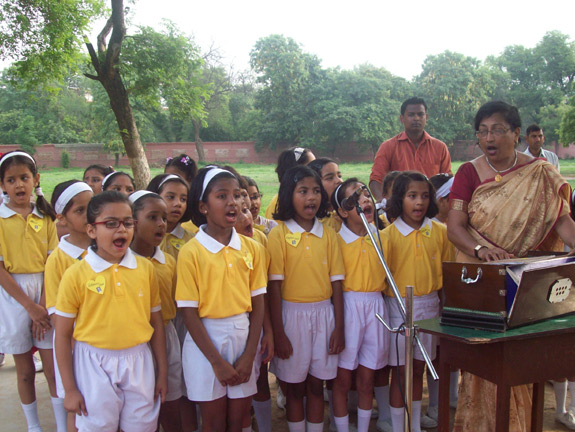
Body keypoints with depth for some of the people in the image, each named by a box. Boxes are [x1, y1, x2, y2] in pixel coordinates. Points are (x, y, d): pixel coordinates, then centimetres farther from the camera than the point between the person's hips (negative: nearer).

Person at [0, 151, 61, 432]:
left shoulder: (45, 217, 3)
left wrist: (44, 305, -10)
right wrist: (30, 306, -12)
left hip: (46, 292, 2)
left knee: (53, 367, 3)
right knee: (25, 370, 10)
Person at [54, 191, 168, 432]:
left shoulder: (145, 268, 0)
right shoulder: (76, 274, -7)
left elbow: (156, 323, 7)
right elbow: (62, 335, -2)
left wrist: (162, 372, 10)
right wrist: (69, 388, 0)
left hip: (139, 363, 3)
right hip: (95, 365, -2)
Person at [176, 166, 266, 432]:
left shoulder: (252, 248, 0)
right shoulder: (191, 252, -10)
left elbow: (258, 305, 2)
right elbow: (190, 314, -10)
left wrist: (249, 355, -5)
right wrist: (217, 361, -11)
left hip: (243, 336, 3)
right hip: (206, 339, -3)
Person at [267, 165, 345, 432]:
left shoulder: (328, 235, 3)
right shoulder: (279, 235, -7)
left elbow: (336, 283, 4)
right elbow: (274, 286, -8)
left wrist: (339, 327, 0)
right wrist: (278, 333, -9)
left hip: (324, 314, 3)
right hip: (292, 313, -2)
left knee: (316, 385, 14)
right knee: (295, 387, 11)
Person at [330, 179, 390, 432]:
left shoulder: (380, 237, 6)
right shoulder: (336, 239, -7)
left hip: (376, 307, 4)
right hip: (347, 307, -4)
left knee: (366, 380, 13)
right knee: (343, 380, 6)